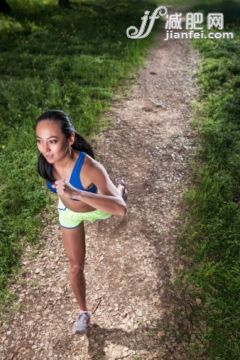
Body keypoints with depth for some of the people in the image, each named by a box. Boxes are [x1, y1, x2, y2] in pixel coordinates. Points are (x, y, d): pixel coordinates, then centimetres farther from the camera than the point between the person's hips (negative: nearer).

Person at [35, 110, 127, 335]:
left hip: (97, 207, -3)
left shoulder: (90, 168, -48)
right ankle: (83, 312, 39)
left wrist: (77, 193, -71)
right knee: (75, 266, 14)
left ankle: (120, 187, 73)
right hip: (68, 211, 3)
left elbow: (121, 209, -58)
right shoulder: (47, 160, -31)